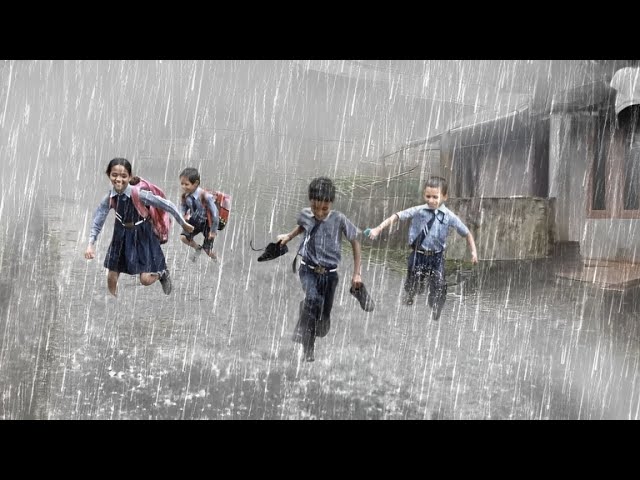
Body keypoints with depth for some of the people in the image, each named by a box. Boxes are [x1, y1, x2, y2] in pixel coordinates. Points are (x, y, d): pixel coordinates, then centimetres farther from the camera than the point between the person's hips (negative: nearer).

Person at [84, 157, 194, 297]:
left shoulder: (139, 193, -29)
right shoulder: (109, 197, -17)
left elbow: (167, 205, -21)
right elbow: (97, 221, -7)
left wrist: (183, 223, -12)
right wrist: (91, 244, -17)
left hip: (142, 235, -4)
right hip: (122, 235, 4)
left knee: (145, 279, -5)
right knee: (111, 278, 7)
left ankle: (162, 273, 32)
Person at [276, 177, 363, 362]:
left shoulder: (339, 219, -14)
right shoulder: (305, 214, -6)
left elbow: (355, 243, -2)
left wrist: (356, 273, -3)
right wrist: (289, 236, 12)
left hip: (329, 274, 0)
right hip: (308, 270, 0)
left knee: (323, 325, 3)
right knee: (313, 299, -32)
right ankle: (307, 350, -21)